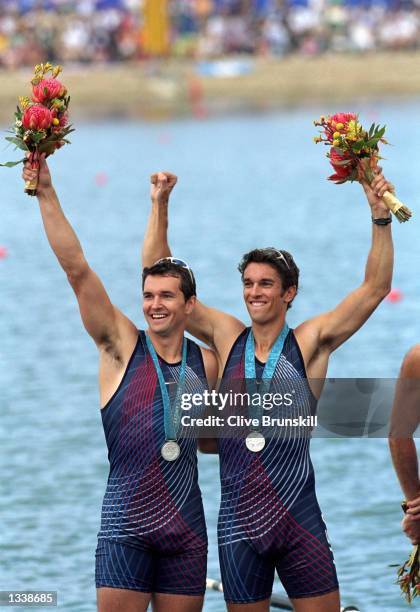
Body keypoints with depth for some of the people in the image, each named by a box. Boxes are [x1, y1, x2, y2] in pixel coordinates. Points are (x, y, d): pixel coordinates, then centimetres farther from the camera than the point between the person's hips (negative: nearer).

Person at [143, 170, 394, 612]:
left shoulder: (309, 343, 1)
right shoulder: (227, 338, 7)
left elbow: (374, 289, -5)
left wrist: (380, 216, -13)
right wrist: (160, 205, 2)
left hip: (299, 523, -2)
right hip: (238, 523, 2)